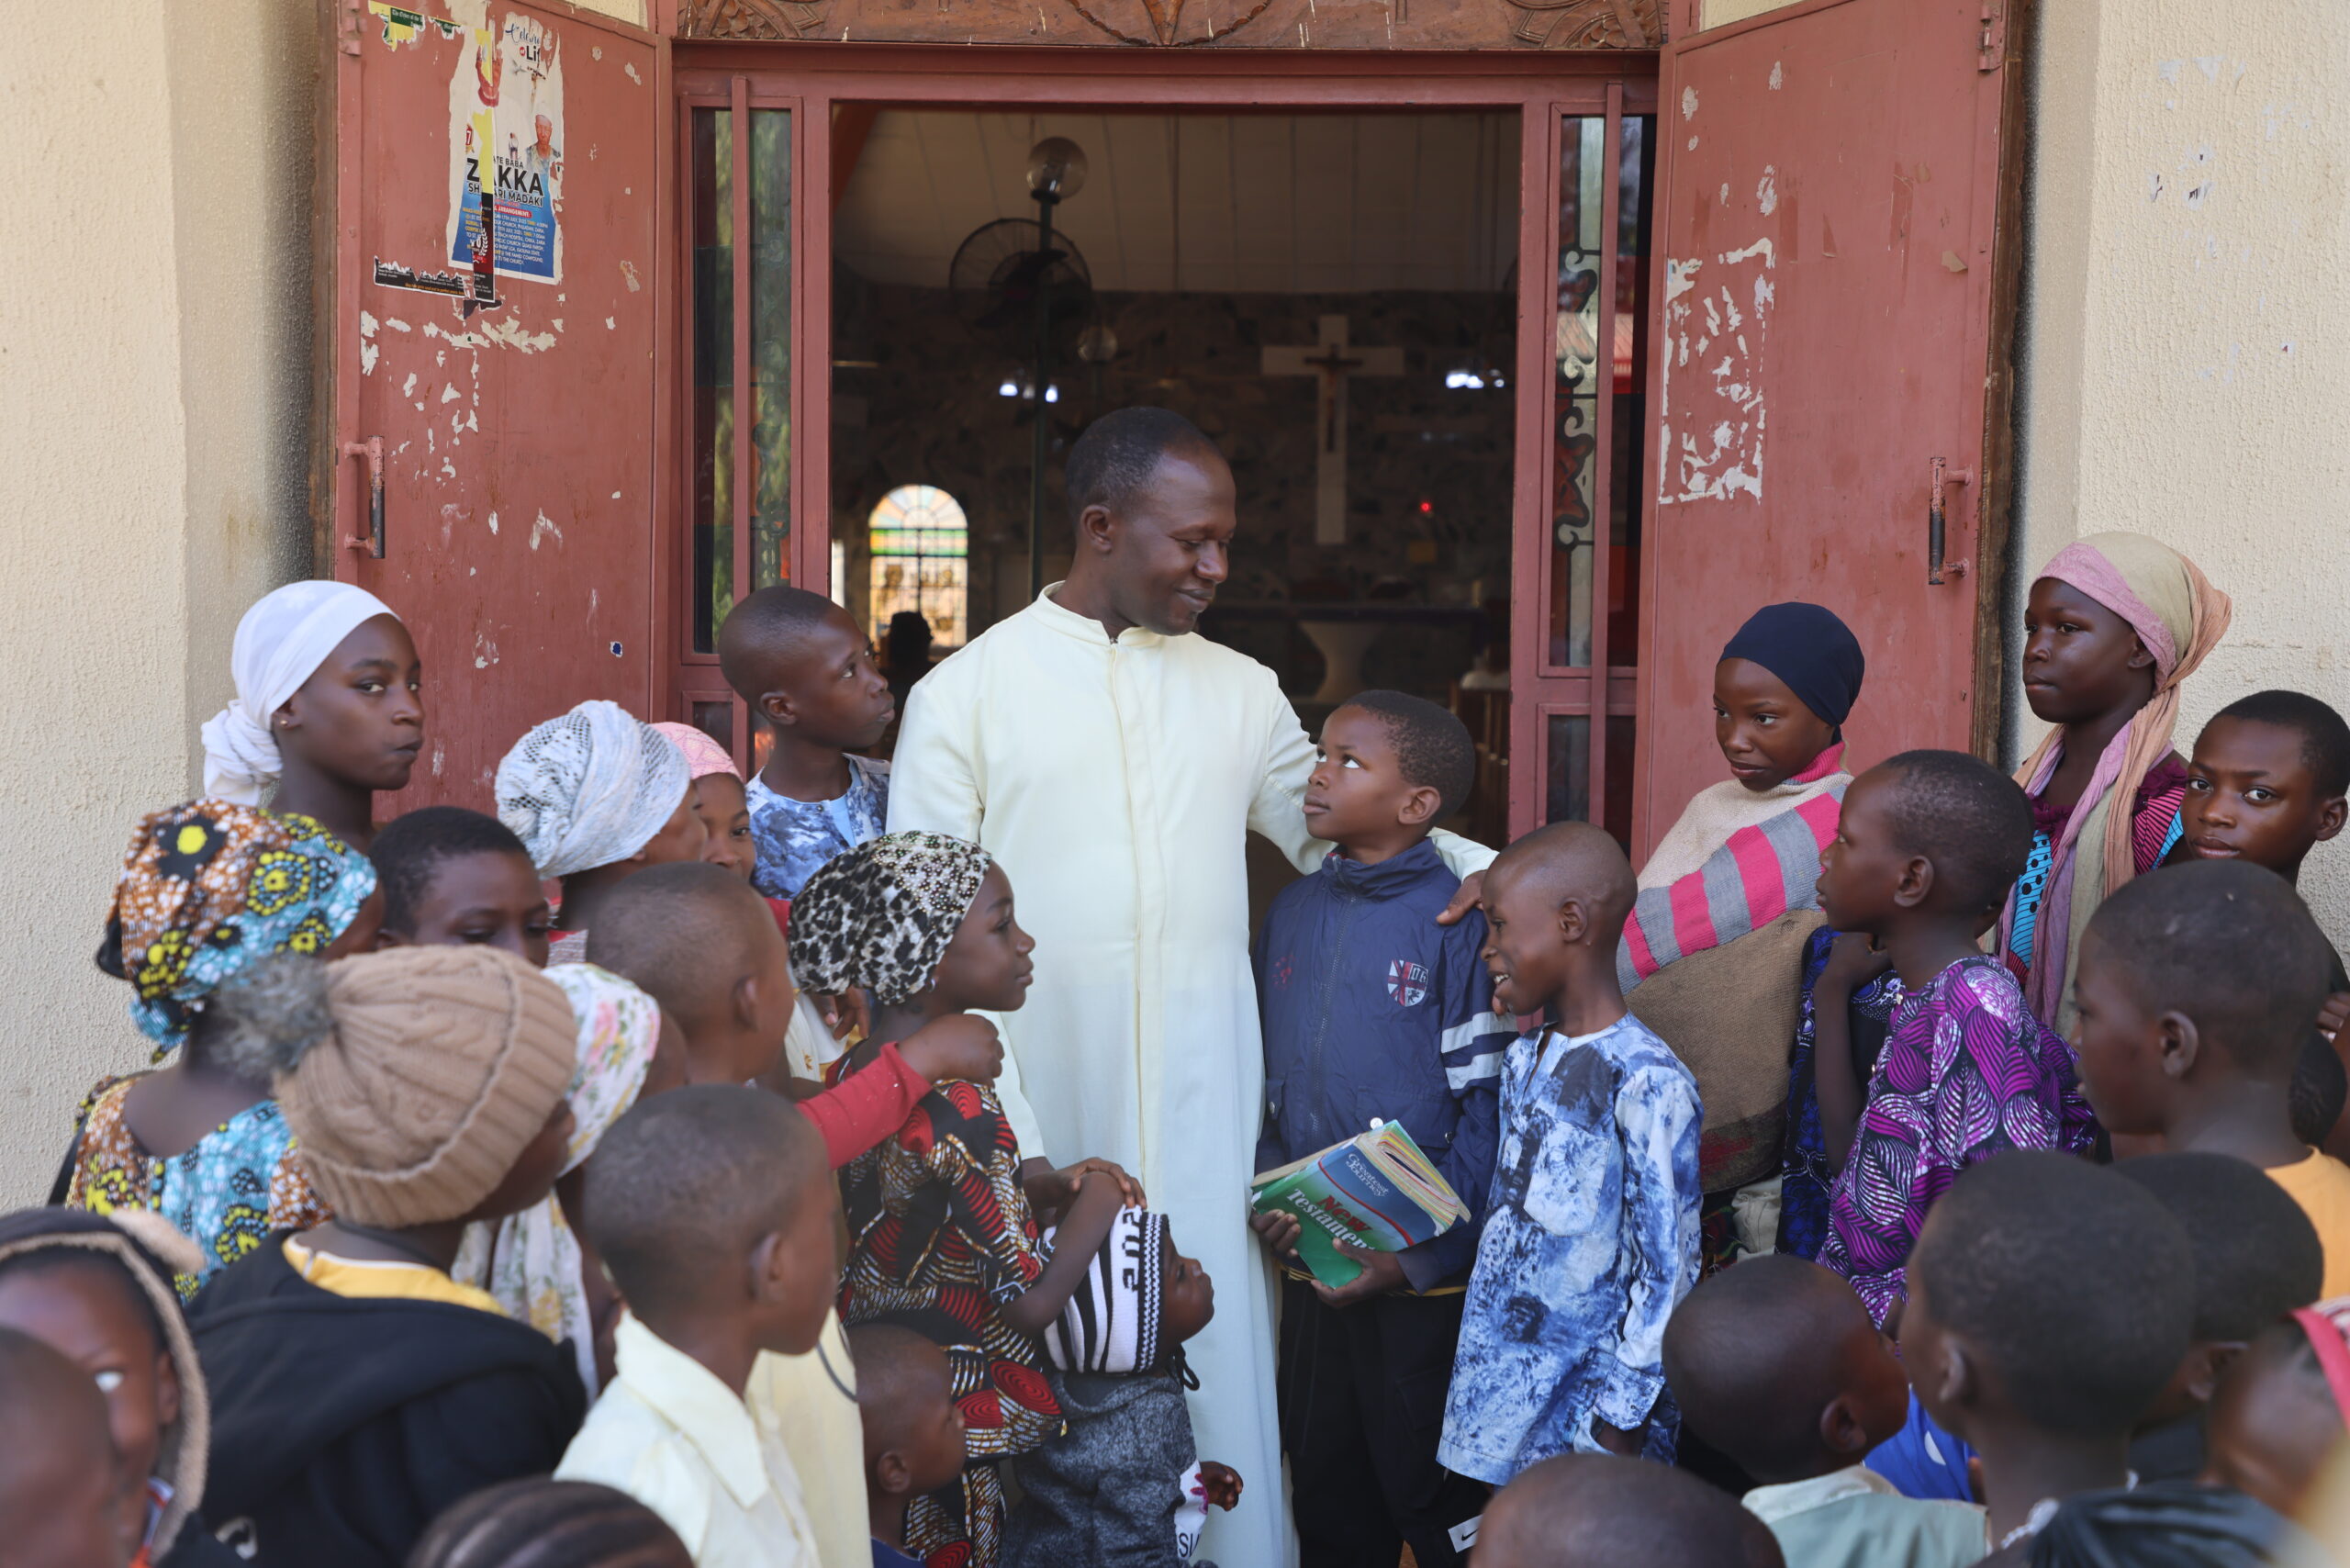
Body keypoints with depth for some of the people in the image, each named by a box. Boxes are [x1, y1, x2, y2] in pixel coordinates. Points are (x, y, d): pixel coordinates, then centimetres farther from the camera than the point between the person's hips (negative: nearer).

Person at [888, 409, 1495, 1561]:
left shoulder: (1241, 692, 9)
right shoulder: (964, 694, -1)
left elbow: (1343, 831, 20)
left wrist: (1470, 862, -2)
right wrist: (1004, 1148, -11)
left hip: (1205, 1125, 3)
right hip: (1043, 1121, -2)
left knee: (1218, 1380, 4)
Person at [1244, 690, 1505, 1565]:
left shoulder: (1459, 923, -12)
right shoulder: (1290, 915, 6)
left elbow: (1486, 1108, -13)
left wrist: (1417, 1255, -16)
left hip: (1424, 1273, -6)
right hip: (1310, 1265, 6)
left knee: (1437, 1495, 7)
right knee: (1326, 1497, 18)